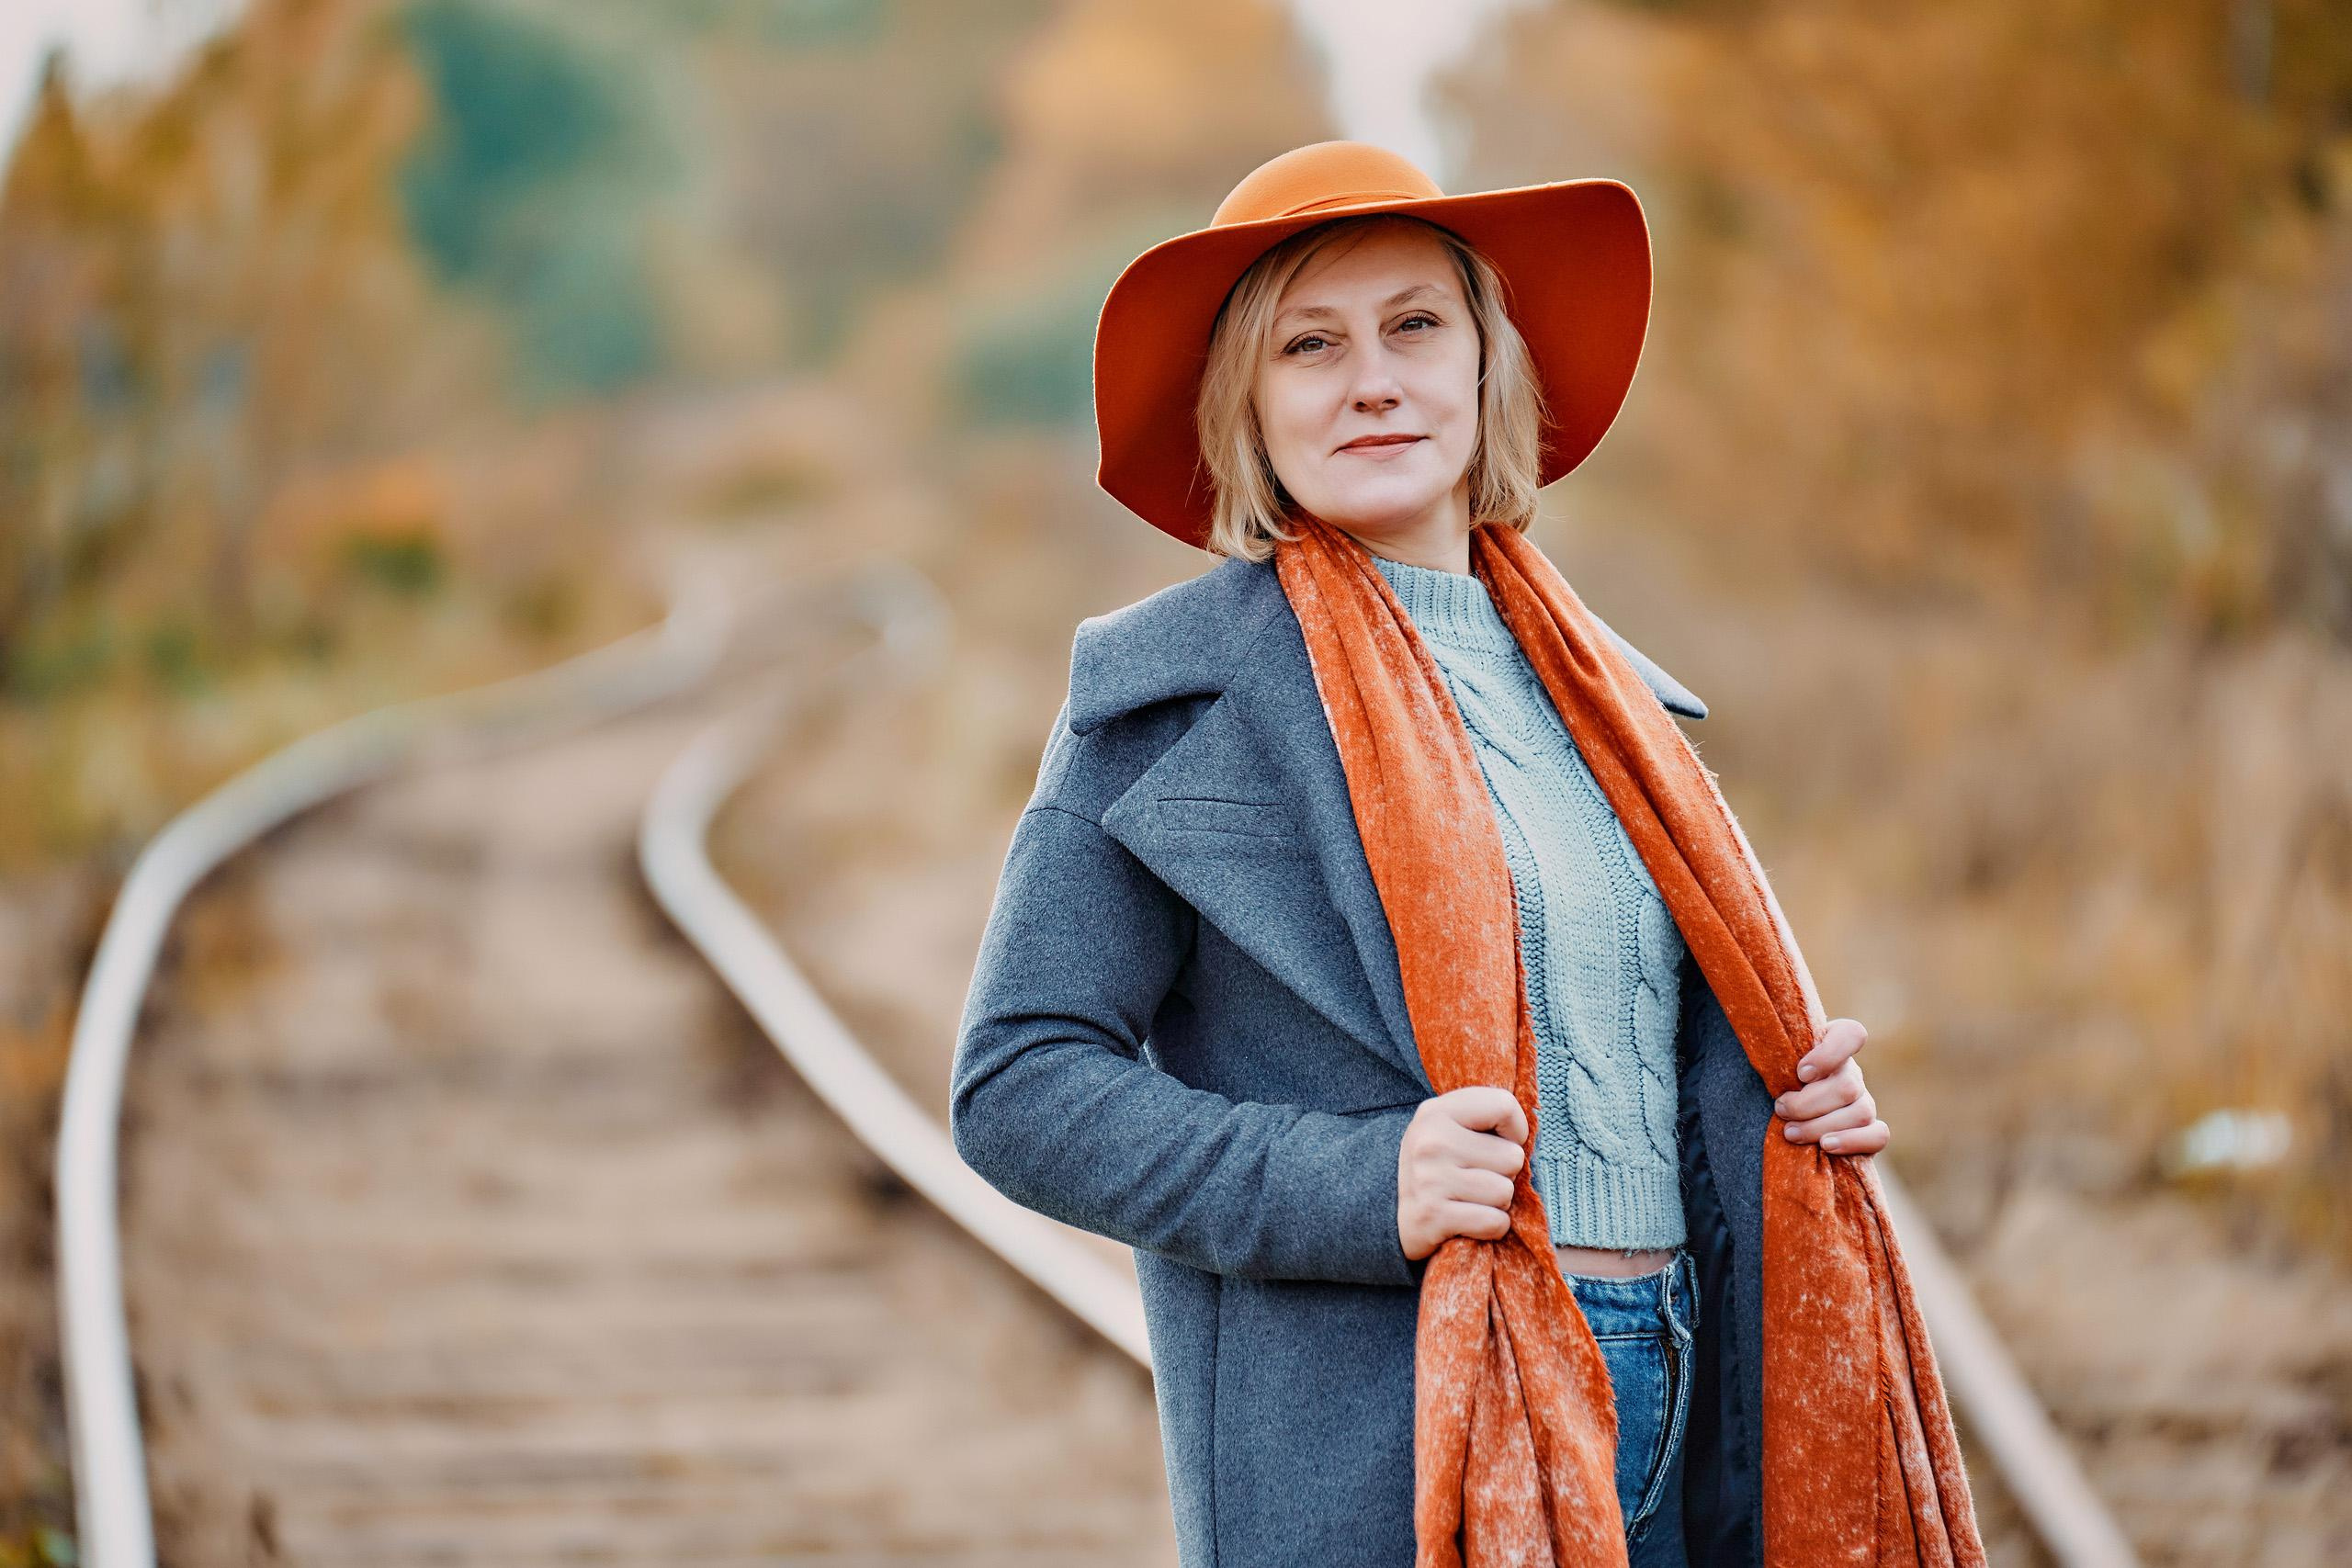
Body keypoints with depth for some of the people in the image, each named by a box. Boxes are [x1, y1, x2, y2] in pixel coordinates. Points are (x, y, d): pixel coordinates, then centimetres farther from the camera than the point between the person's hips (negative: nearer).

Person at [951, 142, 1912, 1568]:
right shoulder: (1177, 688, -3)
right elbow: (1020, 1087, -7)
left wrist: (1805, 1104, 5)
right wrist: (1361, 1190, -19)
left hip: (1675, 1437, 6)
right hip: (1371, 1451, -6)